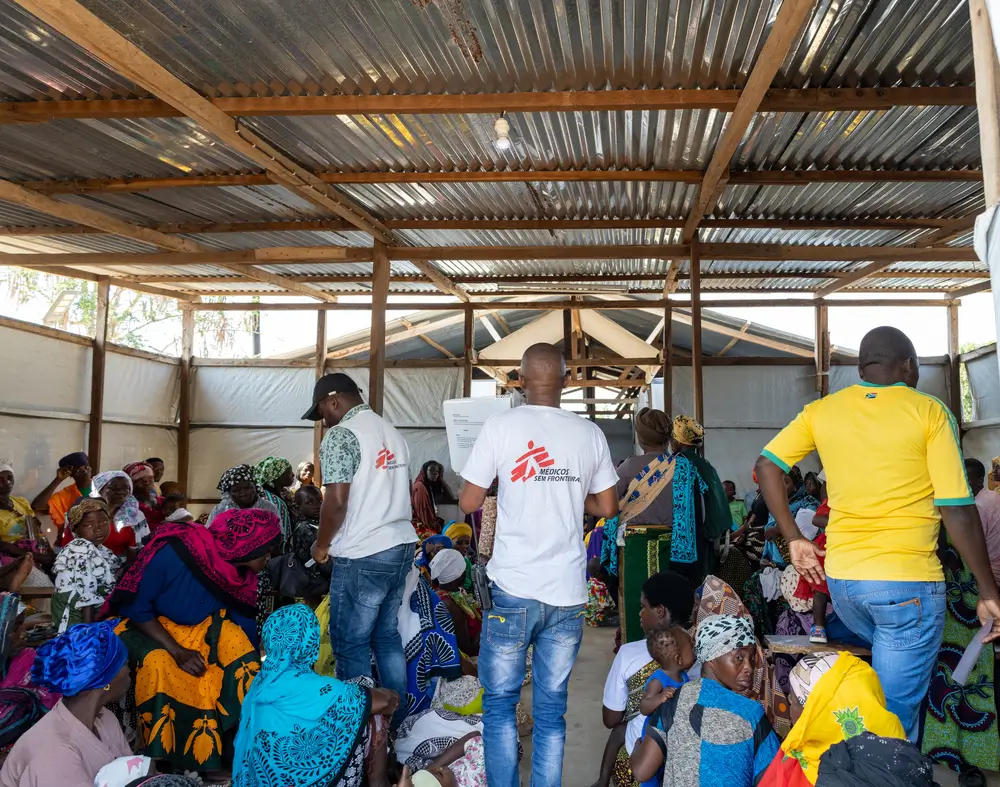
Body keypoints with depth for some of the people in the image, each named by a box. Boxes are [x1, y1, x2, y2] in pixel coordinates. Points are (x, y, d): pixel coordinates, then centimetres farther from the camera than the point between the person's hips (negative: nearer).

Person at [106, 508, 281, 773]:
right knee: (158, 662, -34)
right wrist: (178, 651, -28)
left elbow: (245, 624, -2)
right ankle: (160, 760, -17)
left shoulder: (241, 573, -11)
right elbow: (135, 606, -23)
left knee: (237, 642, -20)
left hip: (198, 628, 5)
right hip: (145, 624, -5)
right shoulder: (175, 552, -30)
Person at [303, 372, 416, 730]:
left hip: (363, 555, -8)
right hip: (401, 545, 8)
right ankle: (396, 720, 25)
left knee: (351, 644, 4)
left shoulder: (341, 435, -12)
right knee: (388, 636, 17)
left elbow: (337, 501, -19)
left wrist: (321, 544, -5)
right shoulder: (392, 432, 14)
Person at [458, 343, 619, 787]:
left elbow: (468, 503, -4)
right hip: (568, 591, 3)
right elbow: (607, 507, 9)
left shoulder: (501, 426, -6)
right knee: (552, 708, 12)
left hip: (513, 587, -3)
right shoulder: (590, 434, 2)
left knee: (500, 702, 11)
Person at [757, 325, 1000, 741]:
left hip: (840, 579, 5)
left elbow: (766, 465, 2)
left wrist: (794, 538, 6)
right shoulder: (929, 412, -6)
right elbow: (958, 510, -9)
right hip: (908, 583, -4)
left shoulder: (821, 410, 4)